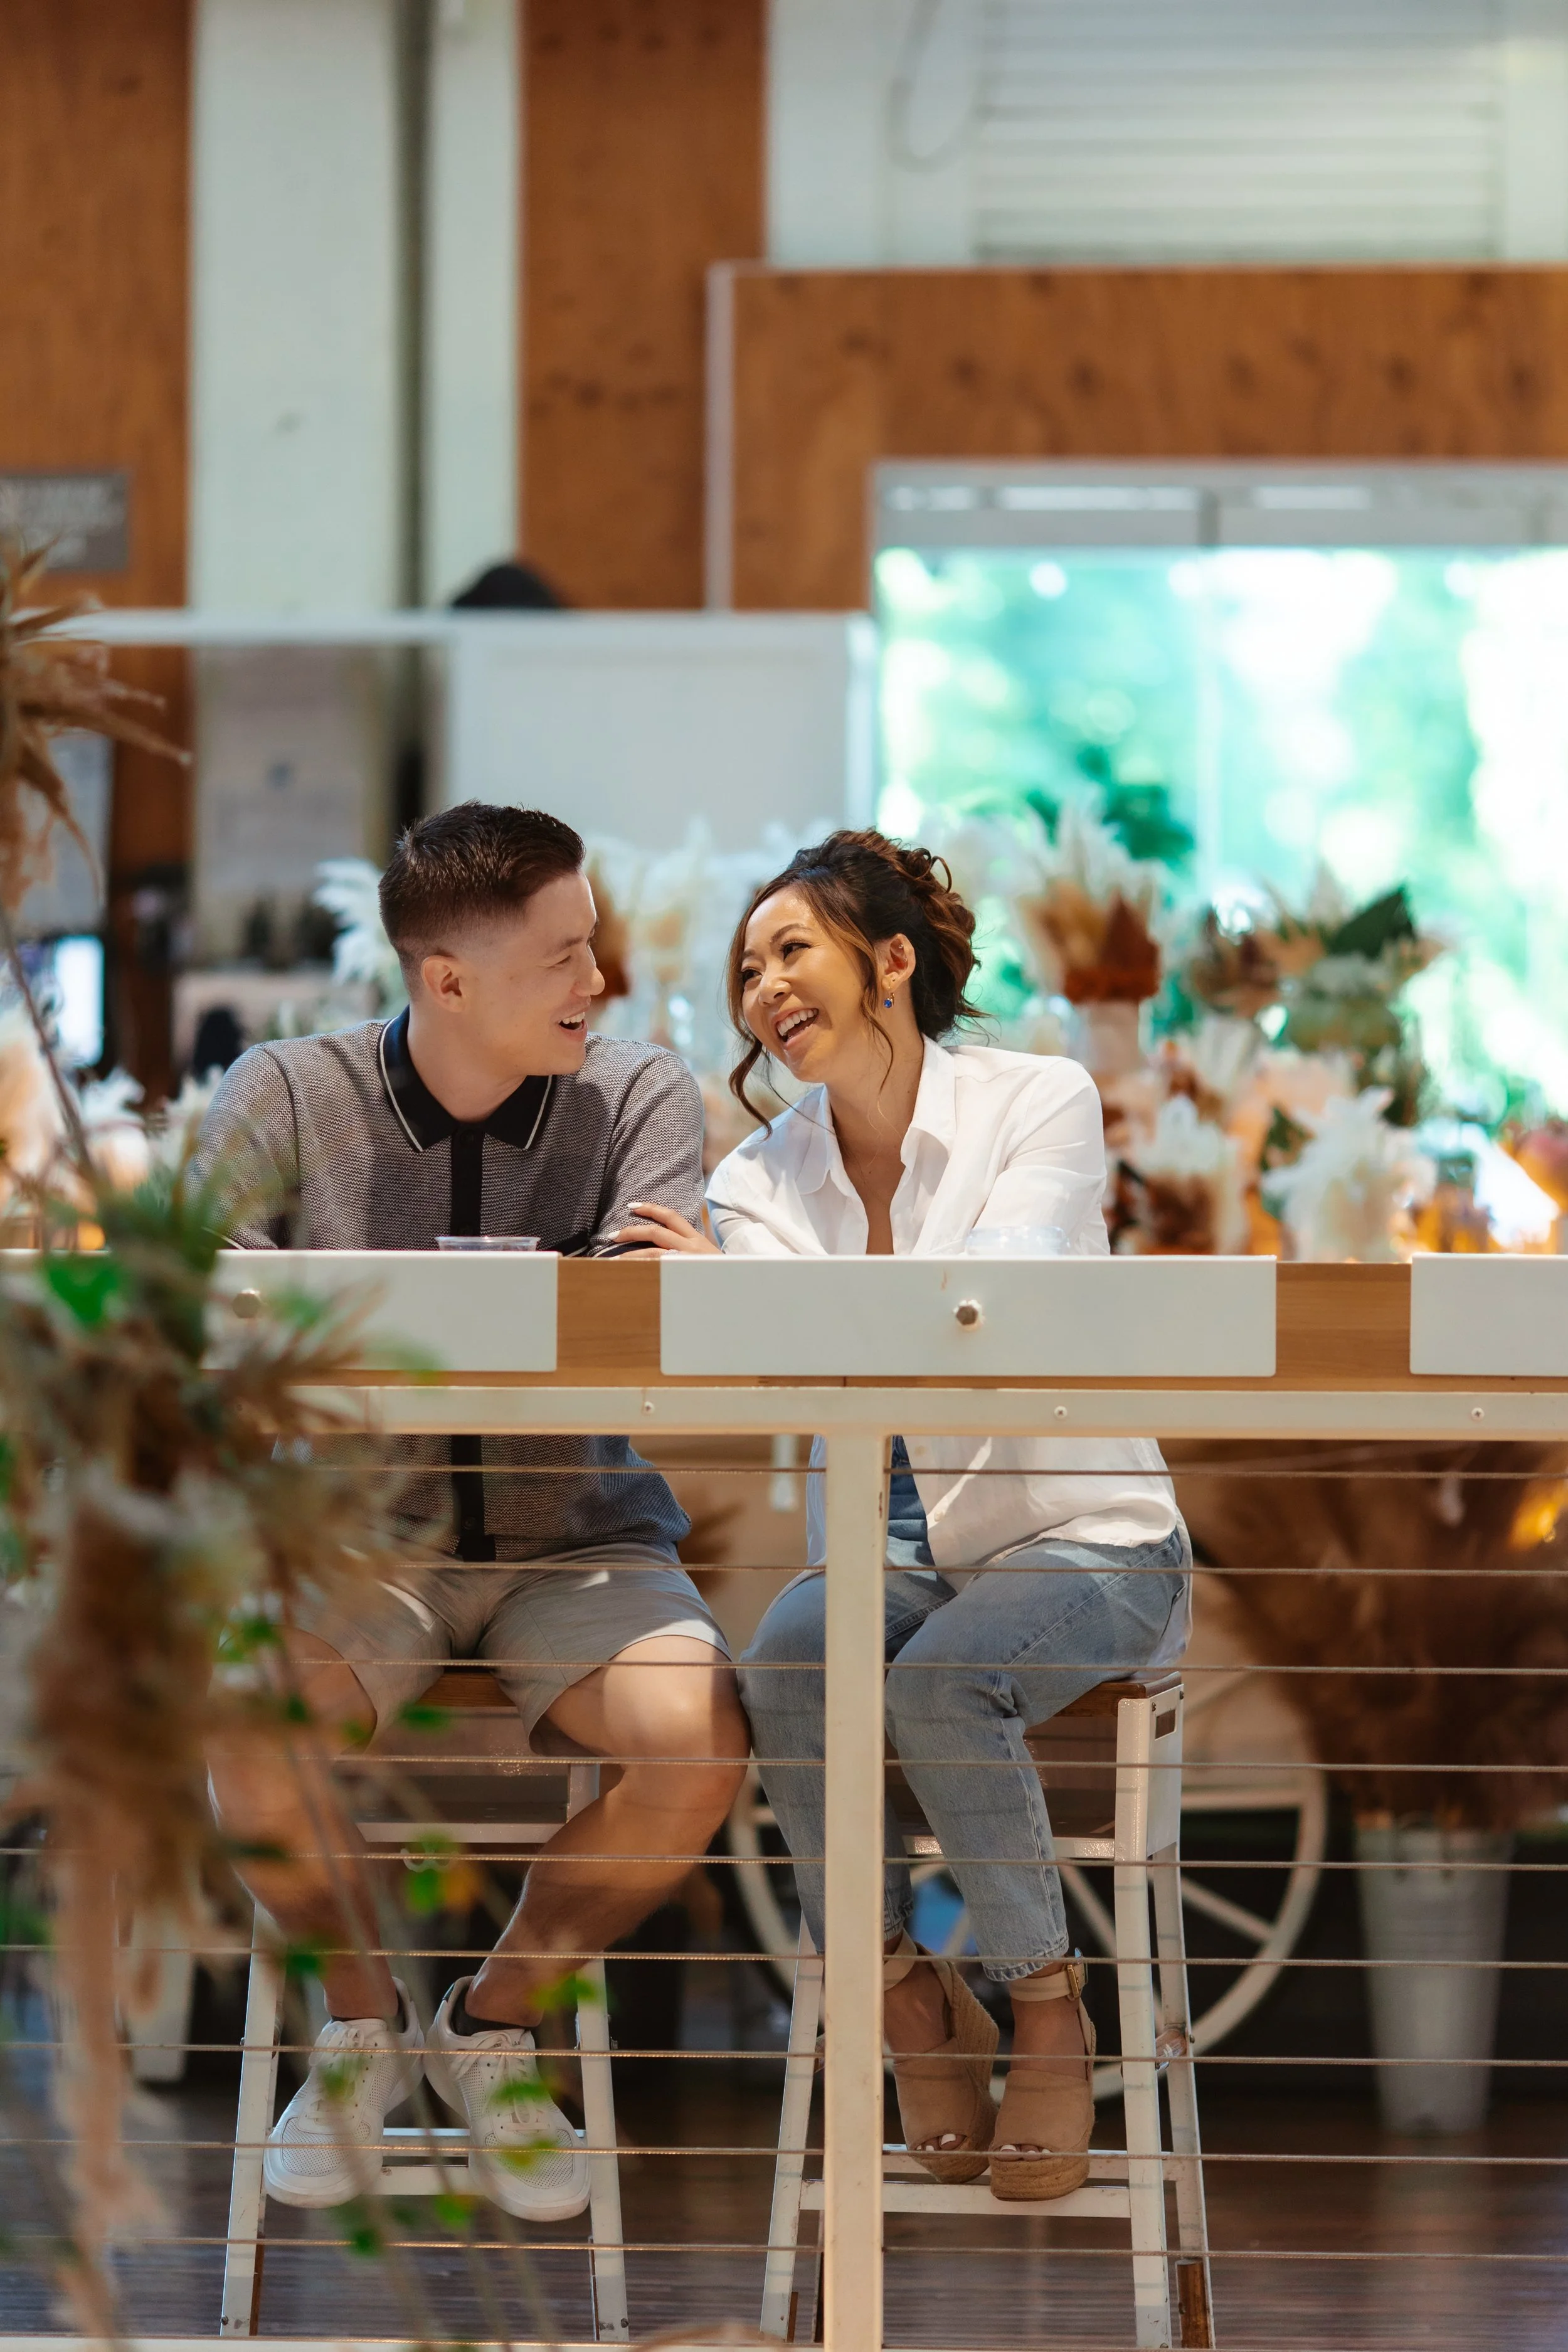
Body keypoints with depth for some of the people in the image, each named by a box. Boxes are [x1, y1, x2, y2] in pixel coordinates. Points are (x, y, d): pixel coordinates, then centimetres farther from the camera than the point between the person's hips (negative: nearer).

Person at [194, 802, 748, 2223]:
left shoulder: (639, 1097, -2)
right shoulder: (291, 1097, -2)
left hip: (580, 1534, 1)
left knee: (700, 1746, -29)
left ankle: (495, 2025, 1)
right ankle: (362, 2017, 0)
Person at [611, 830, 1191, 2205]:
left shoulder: (1041, 1106, -7)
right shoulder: (759, 1182, 5)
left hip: (1080, 1537, -3)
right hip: (884, 1550, 3)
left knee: (940, 1680, -35)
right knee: (786, 1668, -30)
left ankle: (1047, 2005, -12)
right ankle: (905, 1993, -9)